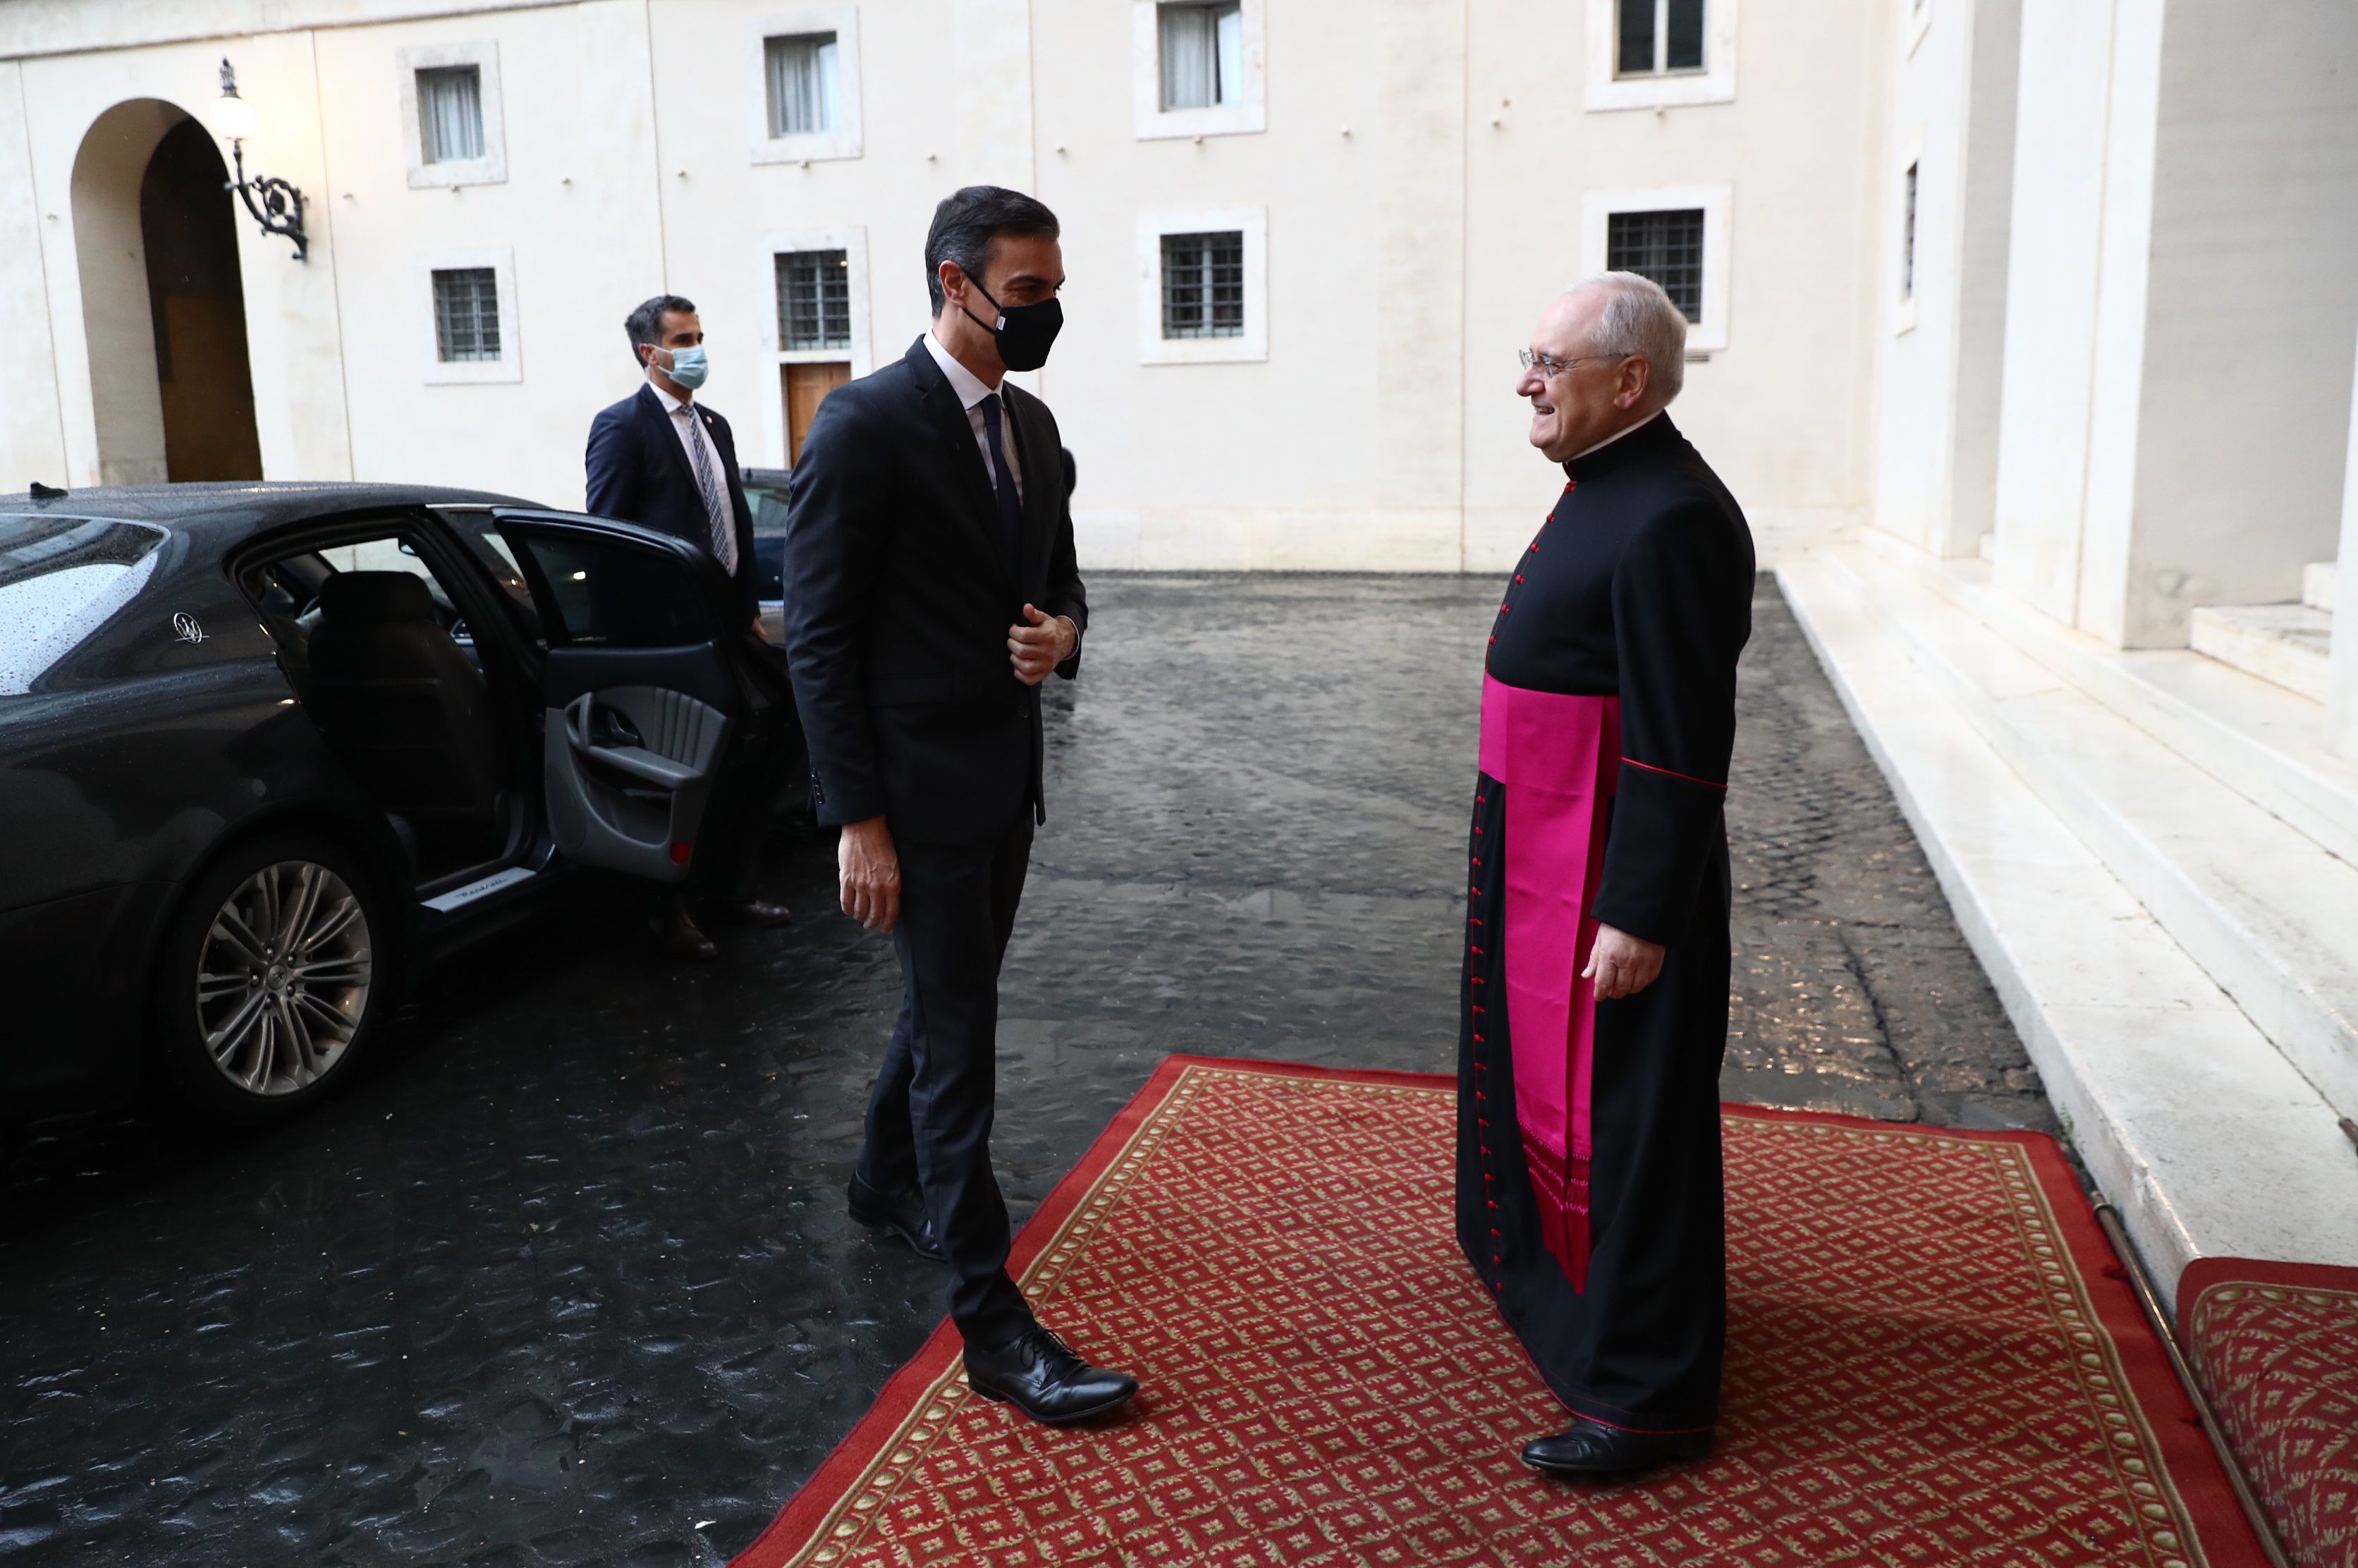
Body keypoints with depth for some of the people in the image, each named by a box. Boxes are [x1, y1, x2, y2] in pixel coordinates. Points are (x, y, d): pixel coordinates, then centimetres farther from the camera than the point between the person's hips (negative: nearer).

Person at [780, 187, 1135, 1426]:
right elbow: (819, 636, -15)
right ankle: (991, 1324, 6)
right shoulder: (866, 423, -14)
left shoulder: (1031, 424, 10)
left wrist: (1063, 634, -6)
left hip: (1006, 776, 8)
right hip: (919, 785, -8)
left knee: (947, 1005, 22)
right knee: (958, 1044, -3)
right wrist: (858, 821, -18)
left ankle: (887, 1186, 45)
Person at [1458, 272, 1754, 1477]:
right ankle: (1559, 1271, 46)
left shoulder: (1668, 519, -21)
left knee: (1619, 1114, 0)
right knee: (1553, 1070, 24)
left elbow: (1682, 746, -24)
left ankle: (1645, 1395, 16)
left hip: (1614, 877, -10)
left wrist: (1638, 915, -24)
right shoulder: (1604, 489, 10)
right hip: (1543, 852, 10)